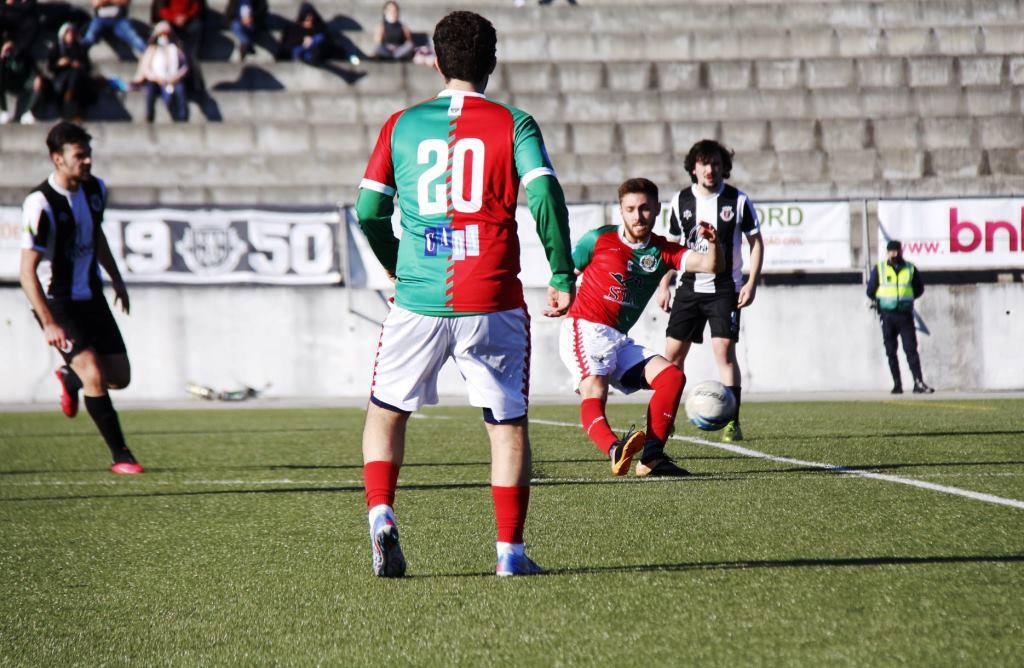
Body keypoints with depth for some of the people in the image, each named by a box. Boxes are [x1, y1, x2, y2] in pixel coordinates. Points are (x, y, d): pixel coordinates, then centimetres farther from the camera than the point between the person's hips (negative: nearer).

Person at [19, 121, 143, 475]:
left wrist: (117, 280, 23)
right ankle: (120, 456, -11)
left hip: (91, 298, 7)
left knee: (119, 377, 7)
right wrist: (49, 324, -28)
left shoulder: (95, 189, 0)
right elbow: (27, 271, -23)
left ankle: (70, 379, 40)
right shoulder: (40, 204, -22)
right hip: (57, 303, -7)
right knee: (95, 375, -21)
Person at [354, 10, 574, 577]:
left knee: (386, 410, 17)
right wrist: (562, 276, -5)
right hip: (492, 305, -1)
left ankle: (381, 516, -3)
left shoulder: (401, 125, 7)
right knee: (508, 424, 8)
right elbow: (545, 196, -12)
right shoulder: (513, 124, 1)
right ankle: (510, 551, 5)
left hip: (418, 300, 1)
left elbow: (368, 212, 6)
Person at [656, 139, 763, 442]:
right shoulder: (681, 201, 4)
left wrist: (752, 282, -6)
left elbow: (756, 242, 3)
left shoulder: (738, 201, -4)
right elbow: (672, 246, 14)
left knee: (724, 350, -13)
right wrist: (664, 285, 9)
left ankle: (732, 423, -9)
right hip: (689, 288, 3)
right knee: (673, 353, 1)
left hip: (724, 289, -3)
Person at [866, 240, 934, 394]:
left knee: (911, 349, -9)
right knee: (891, 351, 2)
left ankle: (919, 383, -15)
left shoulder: (910, 269, 6)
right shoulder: (879, 269, 4)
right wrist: (883, 301, 9)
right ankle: (897, 384, 8)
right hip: (887, 315, 1)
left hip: (905, 314, -1)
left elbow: (919, 289, 16)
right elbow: (871, 291, 9)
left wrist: (907, 299, 9)